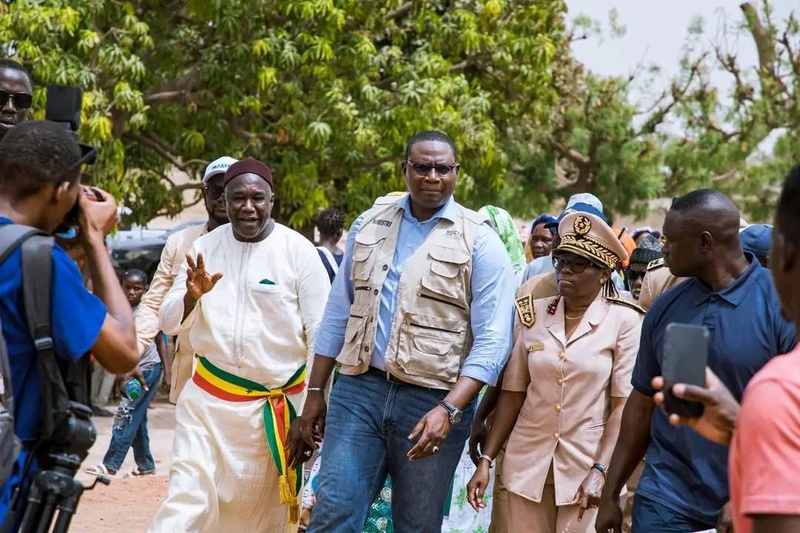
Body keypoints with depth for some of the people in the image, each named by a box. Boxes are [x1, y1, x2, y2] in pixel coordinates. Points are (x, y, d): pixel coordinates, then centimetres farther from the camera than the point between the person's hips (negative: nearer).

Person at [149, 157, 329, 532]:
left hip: (277, 405, -2)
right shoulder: (205, 247, 4)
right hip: (208, 399, 2)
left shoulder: (298, 251, -6)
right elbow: (170, 323, 4)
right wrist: (192, 295, -18)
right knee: (187, 500, -9)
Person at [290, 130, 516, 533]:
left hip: (434, 401, -2)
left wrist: (448, 409, -21)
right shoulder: (369, 225, 9)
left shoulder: (480, 242, -4)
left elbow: (492, 342, -10)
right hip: (359, 390, 3)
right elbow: (338, 314, 14)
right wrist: (314, 393, 10)